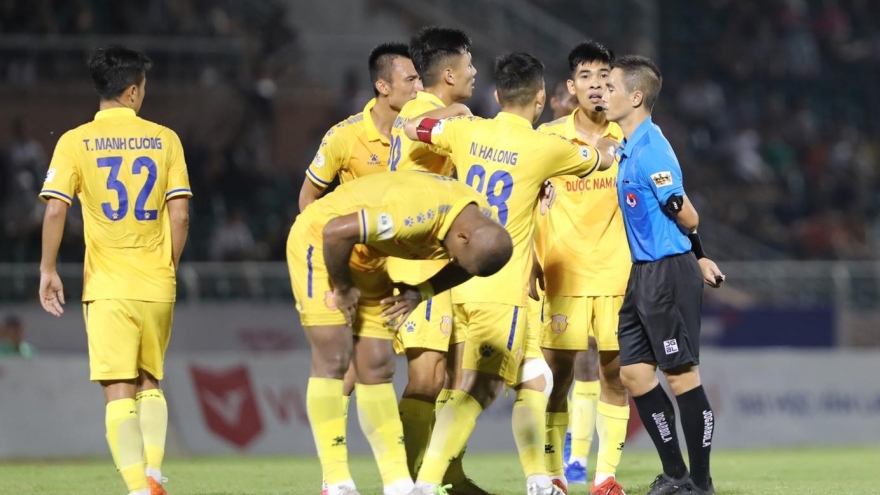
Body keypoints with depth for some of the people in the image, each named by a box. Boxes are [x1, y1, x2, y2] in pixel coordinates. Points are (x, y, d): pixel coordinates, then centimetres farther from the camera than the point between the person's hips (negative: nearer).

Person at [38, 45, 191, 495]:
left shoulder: (75, 142, -2)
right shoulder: (164, 139, 3)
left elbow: (55, 209, -9)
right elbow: (180, 213, 1)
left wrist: (48, 269, 1)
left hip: (107, 286, -2)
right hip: (157, 287, 2)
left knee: (119, 391, -1)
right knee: (150, 383, 19)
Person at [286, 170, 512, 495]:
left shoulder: (485, 227, -11)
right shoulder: (419, 212, -38)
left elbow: (463, 269, 10)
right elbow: (335, 232, -36)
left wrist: (420, 292, -7)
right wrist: (343, 288, -20)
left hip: (369, 260, 7)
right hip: (319, 240, -7)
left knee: (377, 368, 4)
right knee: (333, 358, -12)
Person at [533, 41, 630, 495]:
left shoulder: (629, 137, 1)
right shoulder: (548, 138, -1)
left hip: (616, 273, 1)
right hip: (564, 273, -1)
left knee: (613, 372, 2)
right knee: (559, 372, -4)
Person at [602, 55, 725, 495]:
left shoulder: (650, 149, -17)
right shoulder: (629, 148, 12)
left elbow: (685, 216, -15)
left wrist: (695, 257, 4)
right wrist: (699, 257, 19)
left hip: (667, 274, -10)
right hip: (642, 274, 10)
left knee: (682, 375, -3)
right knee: (634, 373, 9)